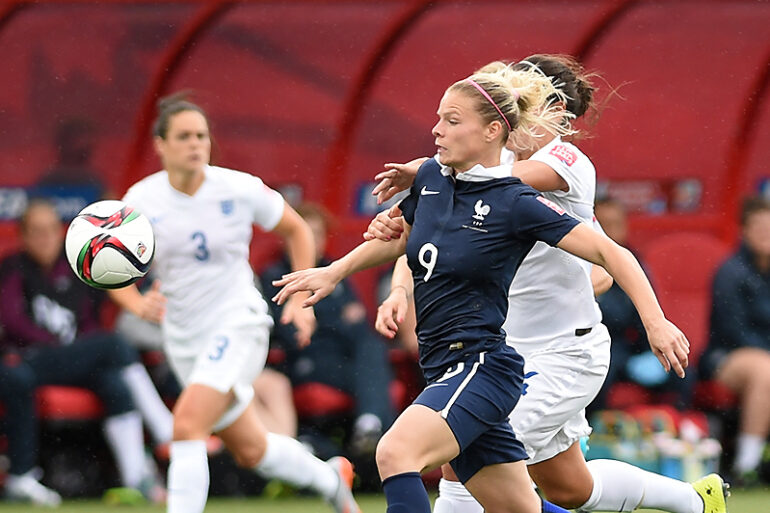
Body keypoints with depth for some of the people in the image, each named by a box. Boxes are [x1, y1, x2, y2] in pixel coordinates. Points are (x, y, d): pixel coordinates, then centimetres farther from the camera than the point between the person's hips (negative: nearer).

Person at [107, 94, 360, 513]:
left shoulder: (239, 189, -10)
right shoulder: (141, 200, -5)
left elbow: (296, 230, 6)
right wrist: (137, 303, -18)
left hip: (238, 324, -4)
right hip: (182, 337, 4)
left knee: (187, 424, -25)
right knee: (249, 451, 14)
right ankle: (330, 478, 43)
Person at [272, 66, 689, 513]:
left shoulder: (516, 203, -12)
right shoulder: (431, 178, 7)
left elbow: (611, 254, -13)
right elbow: (399, 238, 29)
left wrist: (656, 323, -21)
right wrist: (335, 272, 24)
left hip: (482, 365, -8)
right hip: (446, 371, 8)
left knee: (396, 452, -28)